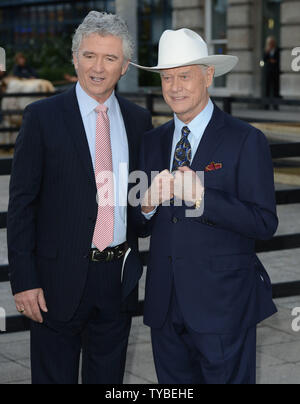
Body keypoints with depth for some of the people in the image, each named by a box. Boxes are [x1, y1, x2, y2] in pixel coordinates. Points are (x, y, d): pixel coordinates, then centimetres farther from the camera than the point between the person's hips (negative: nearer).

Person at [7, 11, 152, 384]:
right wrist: (24, 281, -12)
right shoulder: (42, 116, -6)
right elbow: (21, 203, -7)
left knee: (108, 378, 16)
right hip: (60, 277, -3)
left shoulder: (139, 120, 6)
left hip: (119, 278, 4)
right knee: (54, 376, 8)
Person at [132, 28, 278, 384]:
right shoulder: (152, 142, 9)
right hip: (166, 307, 5)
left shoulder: (246, 141, -7)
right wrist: (148, 204, -13)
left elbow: (264, 224, -14)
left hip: (222, 304, -5)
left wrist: (202, 197, -24)